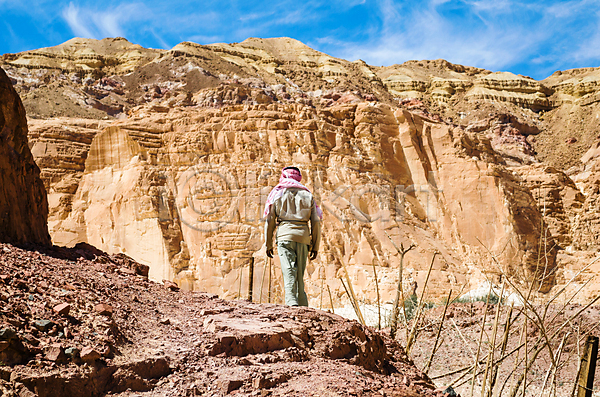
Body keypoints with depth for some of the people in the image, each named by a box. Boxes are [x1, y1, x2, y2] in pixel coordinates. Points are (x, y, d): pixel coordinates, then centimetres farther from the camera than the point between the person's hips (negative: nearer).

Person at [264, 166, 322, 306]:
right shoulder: (307, 195, 14)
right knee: (300, 275, 10)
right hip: (303, 236, 2)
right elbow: (316, 222, 10)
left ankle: (292, 303, -27)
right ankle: (303, 307, 10)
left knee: (289, 273, -11)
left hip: (285, 236, -2)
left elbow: (269, 221, 7)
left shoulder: (277, 194, 10)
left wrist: (268, 244, 12)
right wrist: (315, 246, 14)